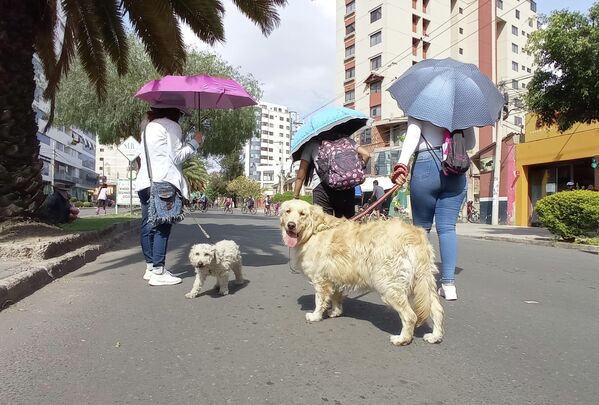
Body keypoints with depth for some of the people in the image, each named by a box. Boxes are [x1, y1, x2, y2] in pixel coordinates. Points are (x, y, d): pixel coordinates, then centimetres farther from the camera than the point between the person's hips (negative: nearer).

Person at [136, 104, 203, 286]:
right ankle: (158, 272, -7)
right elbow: (177, 157, -5)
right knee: (163, 227, -7)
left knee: (148, 226, 10)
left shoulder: (149, 126, 23)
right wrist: (194, 142, 3)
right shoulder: (171, 126, -2)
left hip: (144, 181, 9)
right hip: (164, 182, -9)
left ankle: (150, 268, 18)